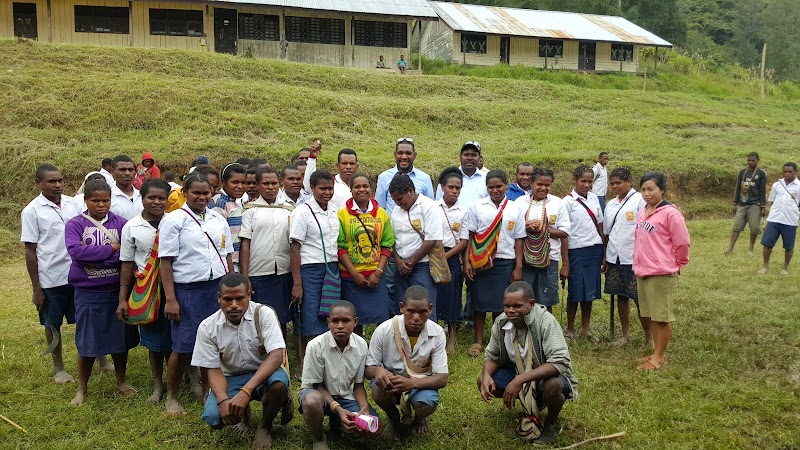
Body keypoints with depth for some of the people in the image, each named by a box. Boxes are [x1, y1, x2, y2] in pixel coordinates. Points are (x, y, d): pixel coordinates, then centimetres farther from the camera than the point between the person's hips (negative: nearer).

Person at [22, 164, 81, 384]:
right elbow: (30, 252, -5)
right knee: (53, 324, 12)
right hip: (50, 280, -2)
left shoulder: (73, 204, 1)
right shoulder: (32, 211, -7)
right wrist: (36, 288, -6)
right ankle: (58, 368, 28)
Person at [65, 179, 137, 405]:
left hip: (117, 291, 1)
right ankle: (82, 388, 25)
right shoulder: (75, 224, -3)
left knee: (120, 338, 13)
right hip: (87, 293, -1)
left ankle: (121, 381, 32)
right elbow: (75, 251, -19)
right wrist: (111, 249, -16)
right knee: (87, 343, 7)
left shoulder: (121, 223, -1)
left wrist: (94, 255, -18)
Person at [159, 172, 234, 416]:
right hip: (187, 290, -4)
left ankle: (206, 391, 28)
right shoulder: (174, 220, -4)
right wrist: (170, 299, -12)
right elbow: (166, 261, -7)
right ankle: (171, 397, 18)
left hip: (218, 288, 5)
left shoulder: (218, 219, 11)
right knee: (183, 347, -1)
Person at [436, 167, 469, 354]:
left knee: (452, 297, 2)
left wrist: (445, 256, -9)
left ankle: (452, 340, 12)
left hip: (452, 258, 0)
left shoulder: (463, 212, 4)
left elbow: (464, 241, 1)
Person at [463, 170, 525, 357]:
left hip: (505, 262, 1)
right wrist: (466, 262, -4)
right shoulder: (477, 207, 2)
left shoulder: (515, 209, 5)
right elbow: (470, 236, 2)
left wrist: (518, 268, 3)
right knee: (479, 302, 4)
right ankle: (478, 341, 17)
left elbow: (518, 240, 6)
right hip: (480, 261, -1)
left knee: (500, 303, 5)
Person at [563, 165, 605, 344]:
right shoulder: (568, 202, -7)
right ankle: (570, 329, 16)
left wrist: (604, 252, 9)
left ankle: (585, 329, 21)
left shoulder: (594, 198, 8)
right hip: (577, 250, -5)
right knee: (575, 292, 1)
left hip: (594, 249, 5)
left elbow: (600, 225, 13)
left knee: (590, 291, 9)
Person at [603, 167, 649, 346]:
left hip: (634, 258, -6)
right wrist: (605, 257, 11)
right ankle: (625, 335, 23)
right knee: (621, 297, 12)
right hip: (614, 258, 6)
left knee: (640, 298, 0)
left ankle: (649, 336, 13)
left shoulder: (639, 200, -7)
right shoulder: (610, 205, 12)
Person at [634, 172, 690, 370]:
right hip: (642, 272, 8)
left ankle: (659, 357, 10)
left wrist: (677, 265, 1)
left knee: (662, 316, 2)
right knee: (651, 315, 15)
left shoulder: (670, 213, -13)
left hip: (662, 274, -8)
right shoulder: (643, 213, 11)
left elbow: (682, 243, -11)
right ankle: (657, 352, 26)